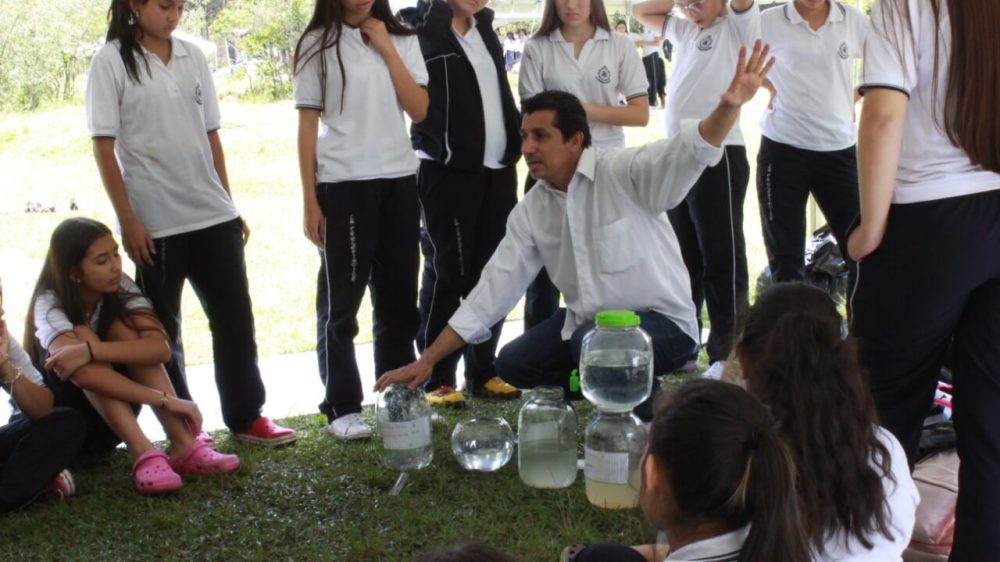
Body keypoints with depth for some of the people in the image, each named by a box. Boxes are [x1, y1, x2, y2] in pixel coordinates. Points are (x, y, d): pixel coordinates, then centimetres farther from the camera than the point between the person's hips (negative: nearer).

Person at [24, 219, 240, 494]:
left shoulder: (120, 286, -13)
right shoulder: (50, 304, -24)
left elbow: (160, 347, -29)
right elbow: (84, 373, -41)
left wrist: (91, 350, -43)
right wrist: (166, 400, -45)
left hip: (110, 418, 3)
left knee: (123, 328, -23)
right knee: (81, 335, -29)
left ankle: (183, 444, -33)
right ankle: (142, 452, -42)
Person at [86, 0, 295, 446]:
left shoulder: (192, 56, 8)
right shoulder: (112, 61, -5)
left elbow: (211, 134, 12)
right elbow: (104, 146, -7)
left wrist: (229, 203, 11)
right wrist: (128, 220, -12)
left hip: (212, 215, 4)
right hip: (154, 222, -4)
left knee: (235, 318, 7)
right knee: (161, 329, 8)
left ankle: (245, 417, 19)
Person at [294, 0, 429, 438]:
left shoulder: (402, 40, 8)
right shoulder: (318, 45, -1)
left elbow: (420, 111, -2)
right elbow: (308, 126, -2)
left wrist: (386, 49, -6)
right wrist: (310, 200, -6)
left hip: (399, 180, 4)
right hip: (343, 184, -4)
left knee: (399, 296, 9)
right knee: (344, 300, 2)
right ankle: (342, 407, 10)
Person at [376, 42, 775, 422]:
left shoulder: (624, 173, -17)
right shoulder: (530, 211, 0)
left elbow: (689, 152, -34)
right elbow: (494, 287, 0)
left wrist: (728, 107, -58)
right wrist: (427, 360, -3)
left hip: (661, 321, -7)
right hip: (586, 323, 7)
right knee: (512, 364, -1)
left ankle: (645, 410, -4)